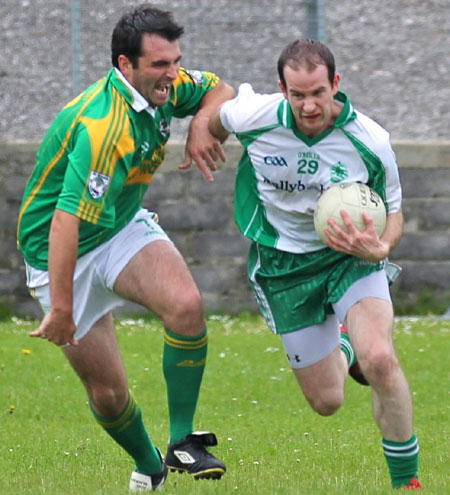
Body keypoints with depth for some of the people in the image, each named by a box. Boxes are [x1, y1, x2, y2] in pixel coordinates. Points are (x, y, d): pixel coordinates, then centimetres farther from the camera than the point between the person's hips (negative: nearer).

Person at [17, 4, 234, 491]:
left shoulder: (163, 87, -9)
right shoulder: (104, 125, -34)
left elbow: (219, 90, 12)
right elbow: (67, 219, -37)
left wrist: (202, 124, -11)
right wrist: (61, 308, -35)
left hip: (124, 226, 6)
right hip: (60, 251, -6)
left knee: (186, 304, -24)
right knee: (107, 391, -2)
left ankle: (182, 442, -12)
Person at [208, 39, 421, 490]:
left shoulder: (370, 141, -20)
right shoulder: (255, 118, -20)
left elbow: (392, 211, -6)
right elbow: (216, 119, 5)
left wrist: (378, 248, -26)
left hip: (348, 253, -1)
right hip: (282, 263, 1)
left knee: (380, 360, -27)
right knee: (327, 401, 4)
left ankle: (406, 480, -9)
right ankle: (341, 349, 44)